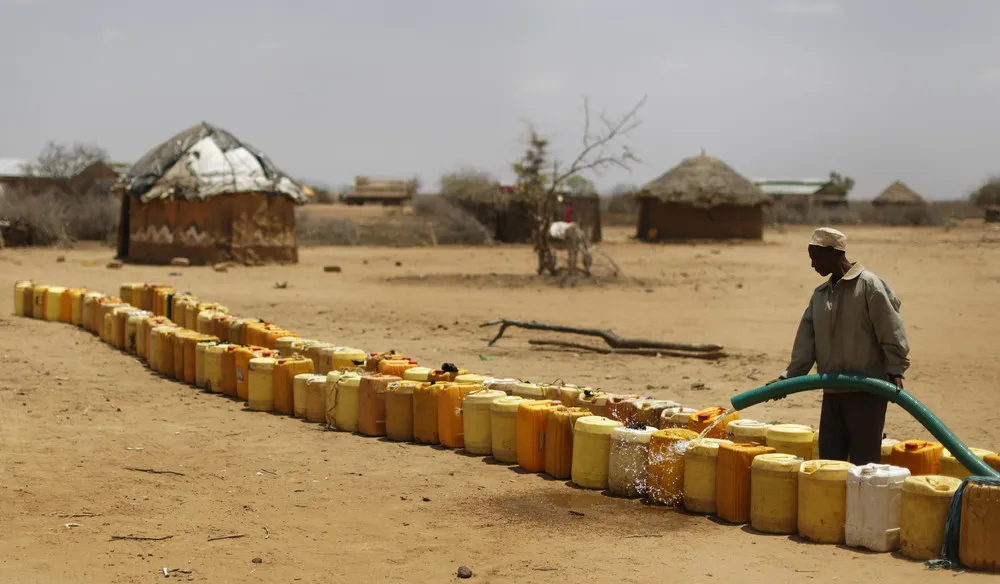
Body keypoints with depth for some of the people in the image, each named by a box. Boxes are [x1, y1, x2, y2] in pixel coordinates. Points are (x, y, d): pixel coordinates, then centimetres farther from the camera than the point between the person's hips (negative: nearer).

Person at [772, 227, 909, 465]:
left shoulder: (869, 285, -9)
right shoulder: (820, 294, 13)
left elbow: (892, 333, -12)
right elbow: (806, 341, 11)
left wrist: (895, 371, -19)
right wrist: (789, 376, 4)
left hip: (867, 390, -7)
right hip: (832, 391, 7)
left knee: (864, 461, -4)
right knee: (829, 457, 10)